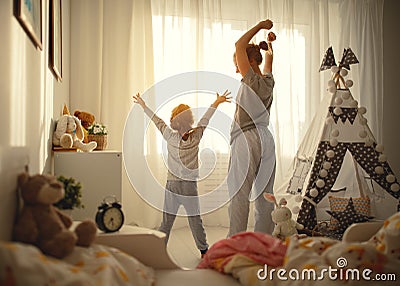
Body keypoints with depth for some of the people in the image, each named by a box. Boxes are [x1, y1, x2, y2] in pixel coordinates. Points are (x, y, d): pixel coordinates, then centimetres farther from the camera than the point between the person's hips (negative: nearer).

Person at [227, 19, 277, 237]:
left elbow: (239, 45, -13)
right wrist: (269, 43, 29)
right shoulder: (268, 80, 10)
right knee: (264, 194, 10)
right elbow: (268, 58, 33)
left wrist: (259, 26, -3)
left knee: (239, 195, -5)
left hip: (247, 140, -8)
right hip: (265, 140, 9)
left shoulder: (252, 80, -11)